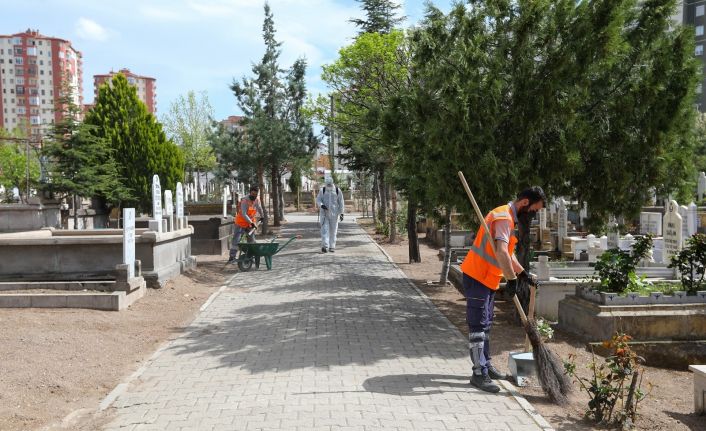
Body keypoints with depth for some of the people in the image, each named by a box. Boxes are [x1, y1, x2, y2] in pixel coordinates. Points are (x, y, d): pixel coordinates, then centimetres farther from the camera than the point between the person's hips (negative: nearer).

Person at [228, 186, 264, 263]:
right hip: (241, 223, -6)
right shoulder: (245, 201, -22)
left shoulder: (257, 200, -2)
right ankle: (232, 257, -5)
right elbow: (244, 214, -30)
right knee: (236, 240, -8)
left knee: (252, 240, 5)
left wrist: (261, 217, 33)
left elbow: (259, 208, 21)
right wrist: (251, 223, -33)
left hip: (250, 223, 6)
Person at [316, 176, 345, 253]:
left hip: (334, 213, 0)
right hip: (324, 213, 0)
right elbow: (318, 199, 3)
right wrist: (321, 205, -19)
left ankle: (332, 246, 13)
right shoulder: (322, 190, 2)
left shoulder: (337, 190, 1)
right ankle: (325, 246, -14)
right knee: (324, 229, -10)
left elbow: (341, 202, 3)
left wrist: (341, 213, -1)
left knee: (333, 230, 5)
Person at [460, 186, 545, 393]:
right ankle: (479, 374, -5)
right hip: (477, 277, -11)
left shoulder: (509, 217, 15)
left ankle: (485, 365, 26)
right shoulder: (504, 217, -18)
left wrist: (525, 274, 19)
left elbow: (508, 254, 22)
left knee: (485, 324, 16)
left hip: (487, 279, 11)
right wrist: (512, 279, -27)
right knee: (478, 326, -8)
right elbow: (501, 252, -31)